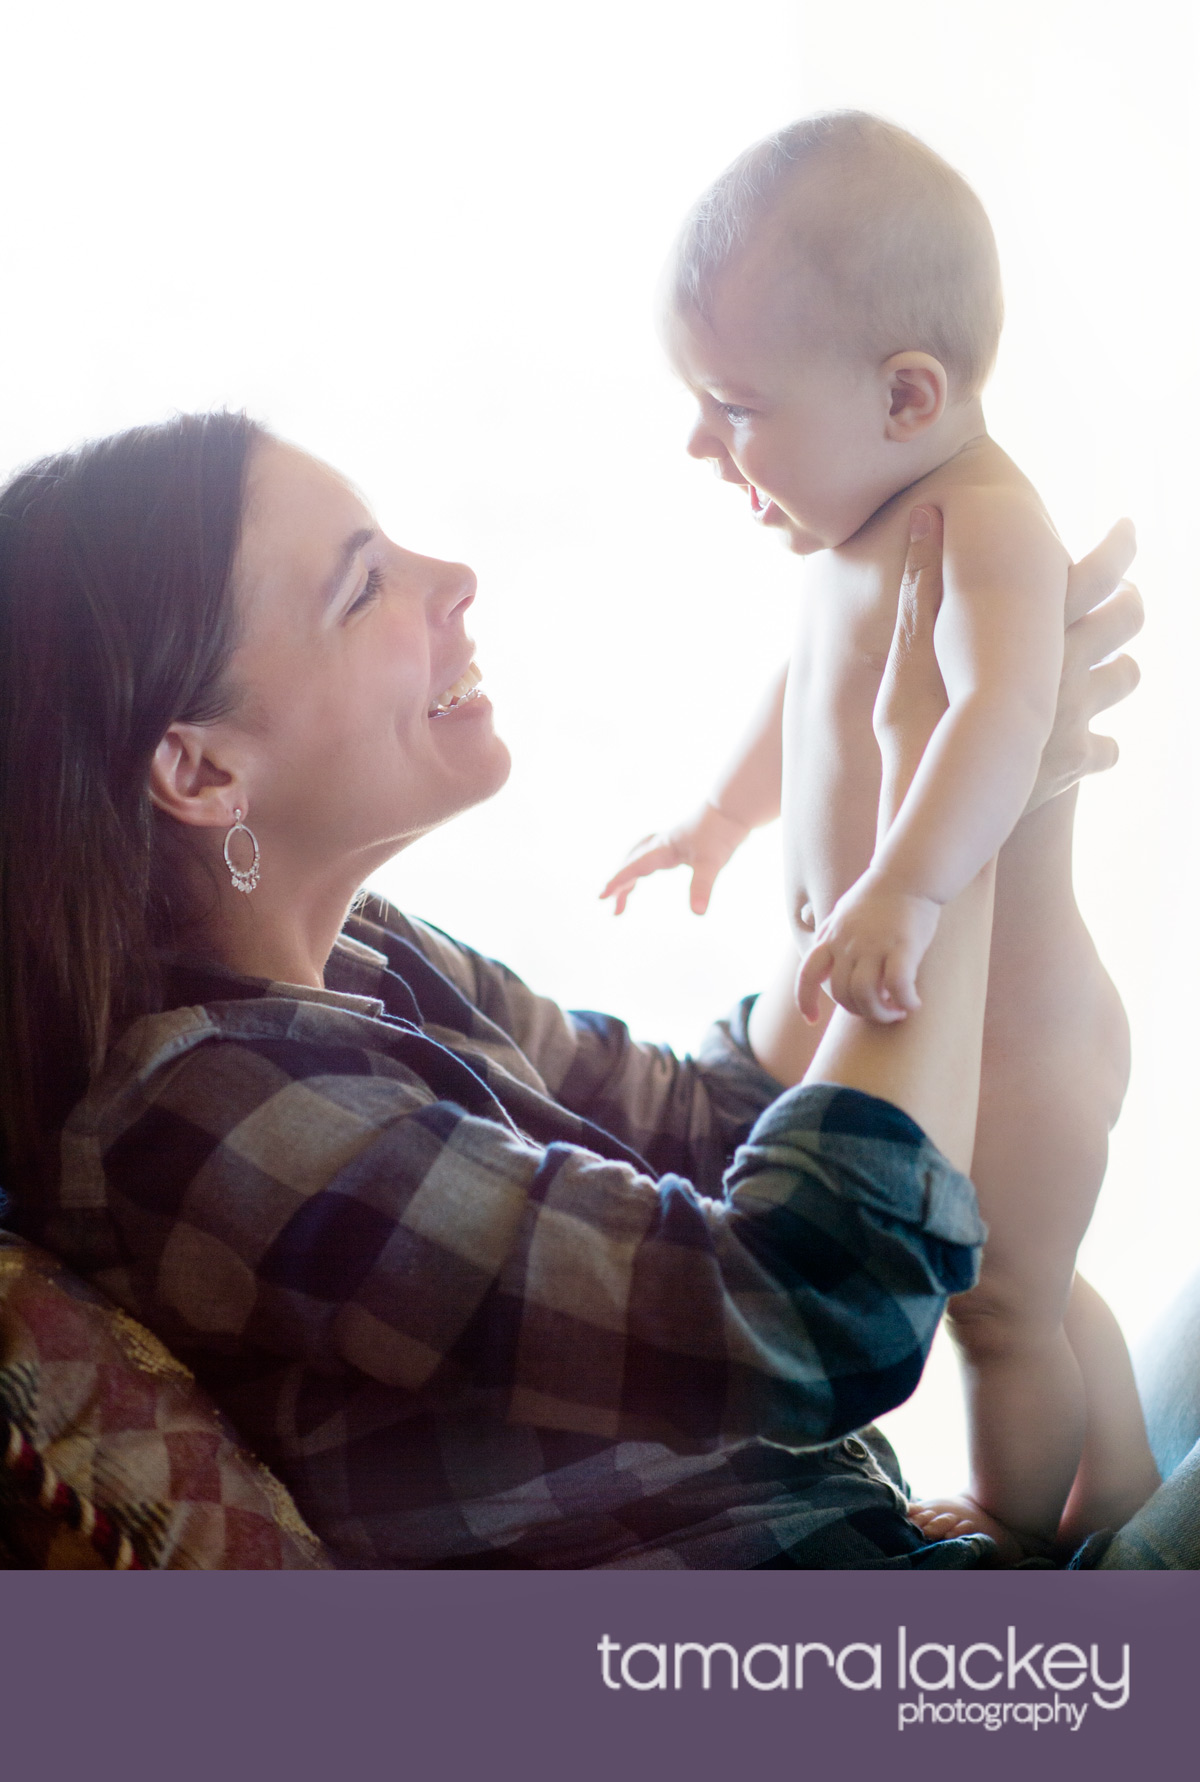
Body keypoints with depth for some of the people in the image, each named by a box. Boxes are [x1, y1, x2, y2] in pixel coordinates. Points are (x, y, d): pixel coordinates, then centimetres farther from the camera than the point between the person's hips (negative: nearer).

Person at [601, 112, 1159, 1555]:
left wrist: (903, 889, -56)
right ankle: (1121, 1501, 49)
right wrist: (725, 814, 32)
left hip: (1000, 1026, -10)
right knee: (1035, 1291, 27)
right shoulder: (859, 530, 4)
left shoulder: (982, 521, -25)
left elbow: (1004, 707, -43)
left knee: (1002, 1306, 12)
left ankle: (1013, 1544, 37)